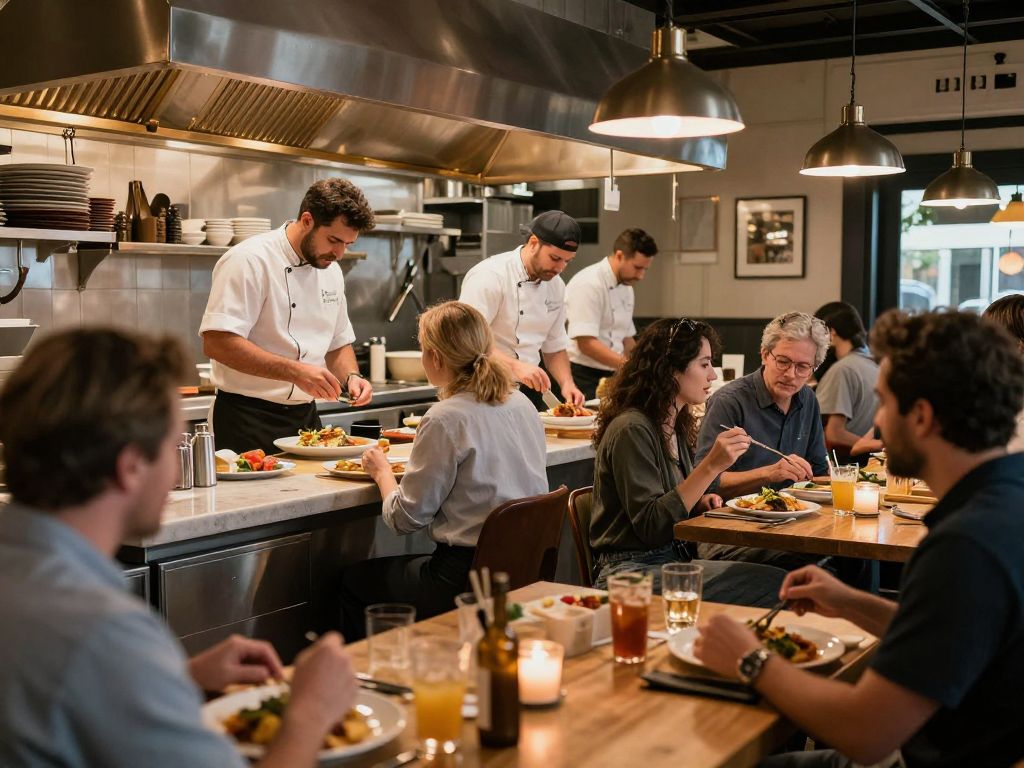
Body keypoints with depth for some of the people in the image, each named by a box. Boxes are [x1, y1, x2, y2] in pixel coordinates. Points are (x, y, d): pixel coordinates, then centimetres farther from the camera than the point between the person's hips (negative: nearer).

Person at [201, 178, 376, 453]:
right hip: (248, 423, -7)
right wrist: (295, 372, -29)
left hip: (305, 418, 7)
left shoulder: (331, 272, 9)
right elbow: (217, 342, -24)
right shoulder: (250, 260, -15)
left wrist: (351, 377, -2)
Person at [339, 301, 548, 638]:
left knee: (353, 581, 16)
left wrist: (382, 472, 6)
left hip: (469, 577, -8)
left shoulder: (445, 420, -18)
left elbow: (403, 518, -12)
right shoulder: (522, 404, 4)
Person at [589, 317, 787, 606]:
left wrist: (700, 502, 4)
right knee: (773, 585, -22)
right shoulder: (632, 430, -15)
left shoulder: (676, 427, 13)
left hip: (672, 559, 9)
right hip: (632, 571, -9)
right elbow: (650, 526, -20)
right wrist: (711, 466, -24)